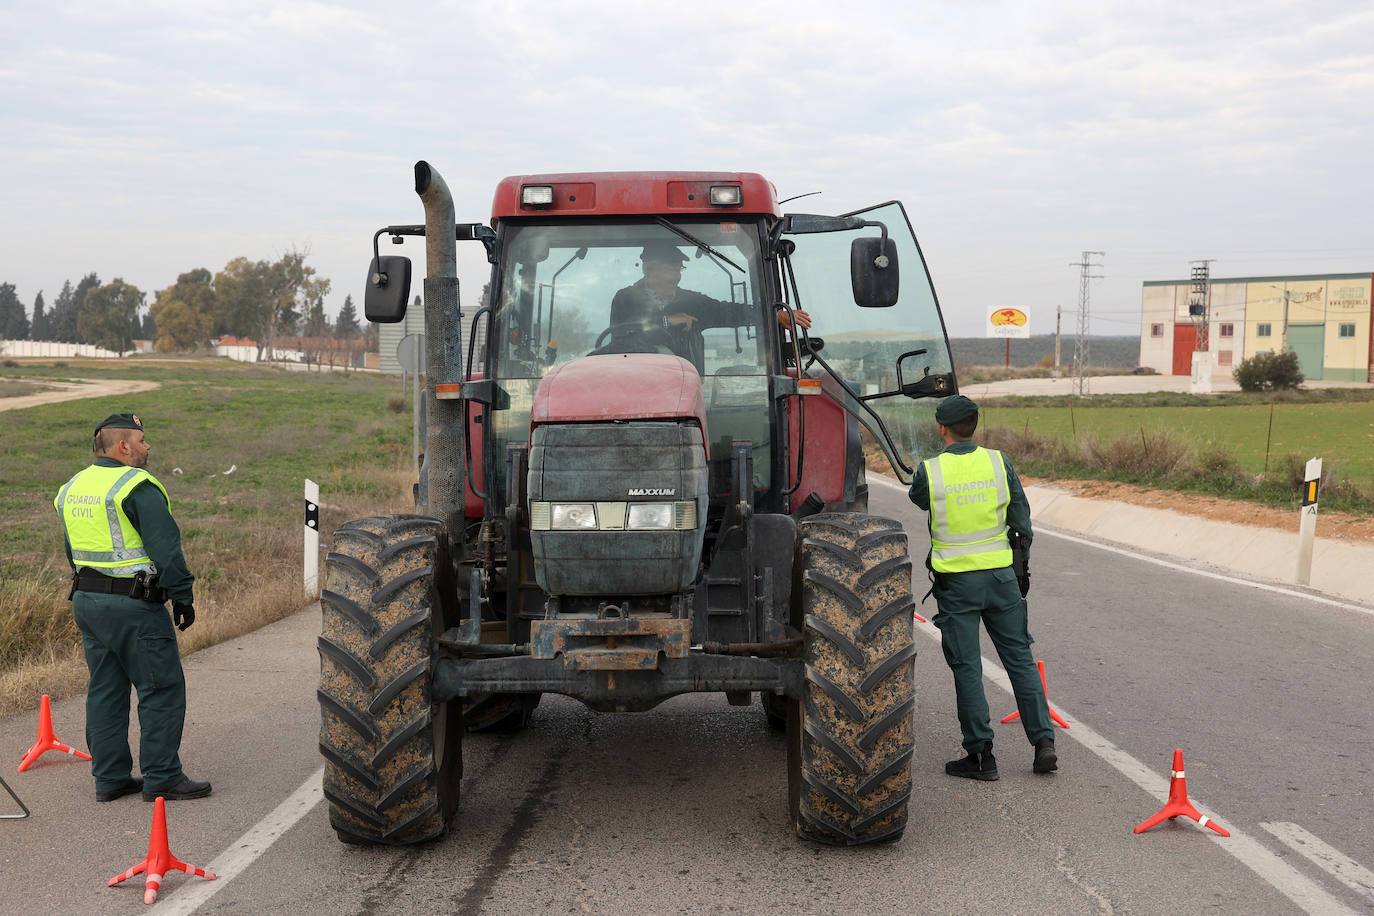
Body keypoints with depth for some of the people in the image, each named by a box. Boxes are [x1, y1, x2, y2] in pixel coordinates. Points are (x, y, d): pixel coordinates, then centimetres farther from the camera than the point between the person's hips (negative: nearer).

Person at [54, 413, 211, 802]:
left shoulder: (71, 489, 12)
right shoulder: (137, 486, -14)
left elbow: (73, 552, 18)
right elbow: (166, 548, -17)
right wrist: (183, 598, -10)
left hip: (86, 601, 9)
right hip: (134, 607, -9)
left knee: (105, 690, 13)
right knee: (161, 688, -1)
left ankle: (110, 777, 17)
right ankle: (162, 778, 2)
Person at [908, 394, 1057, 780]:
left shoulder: (930, 471, -10)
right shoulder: (999, 462, -2)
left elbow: (916, 503, 11)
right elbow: (1021, 520, 3)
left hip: (956, 580, -3)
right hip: (1000, 574, 3)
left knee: (967, 668, 3)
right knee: (1020, 658, 11)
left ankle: (980, 754, 4)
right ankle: (1043, 742, 9)